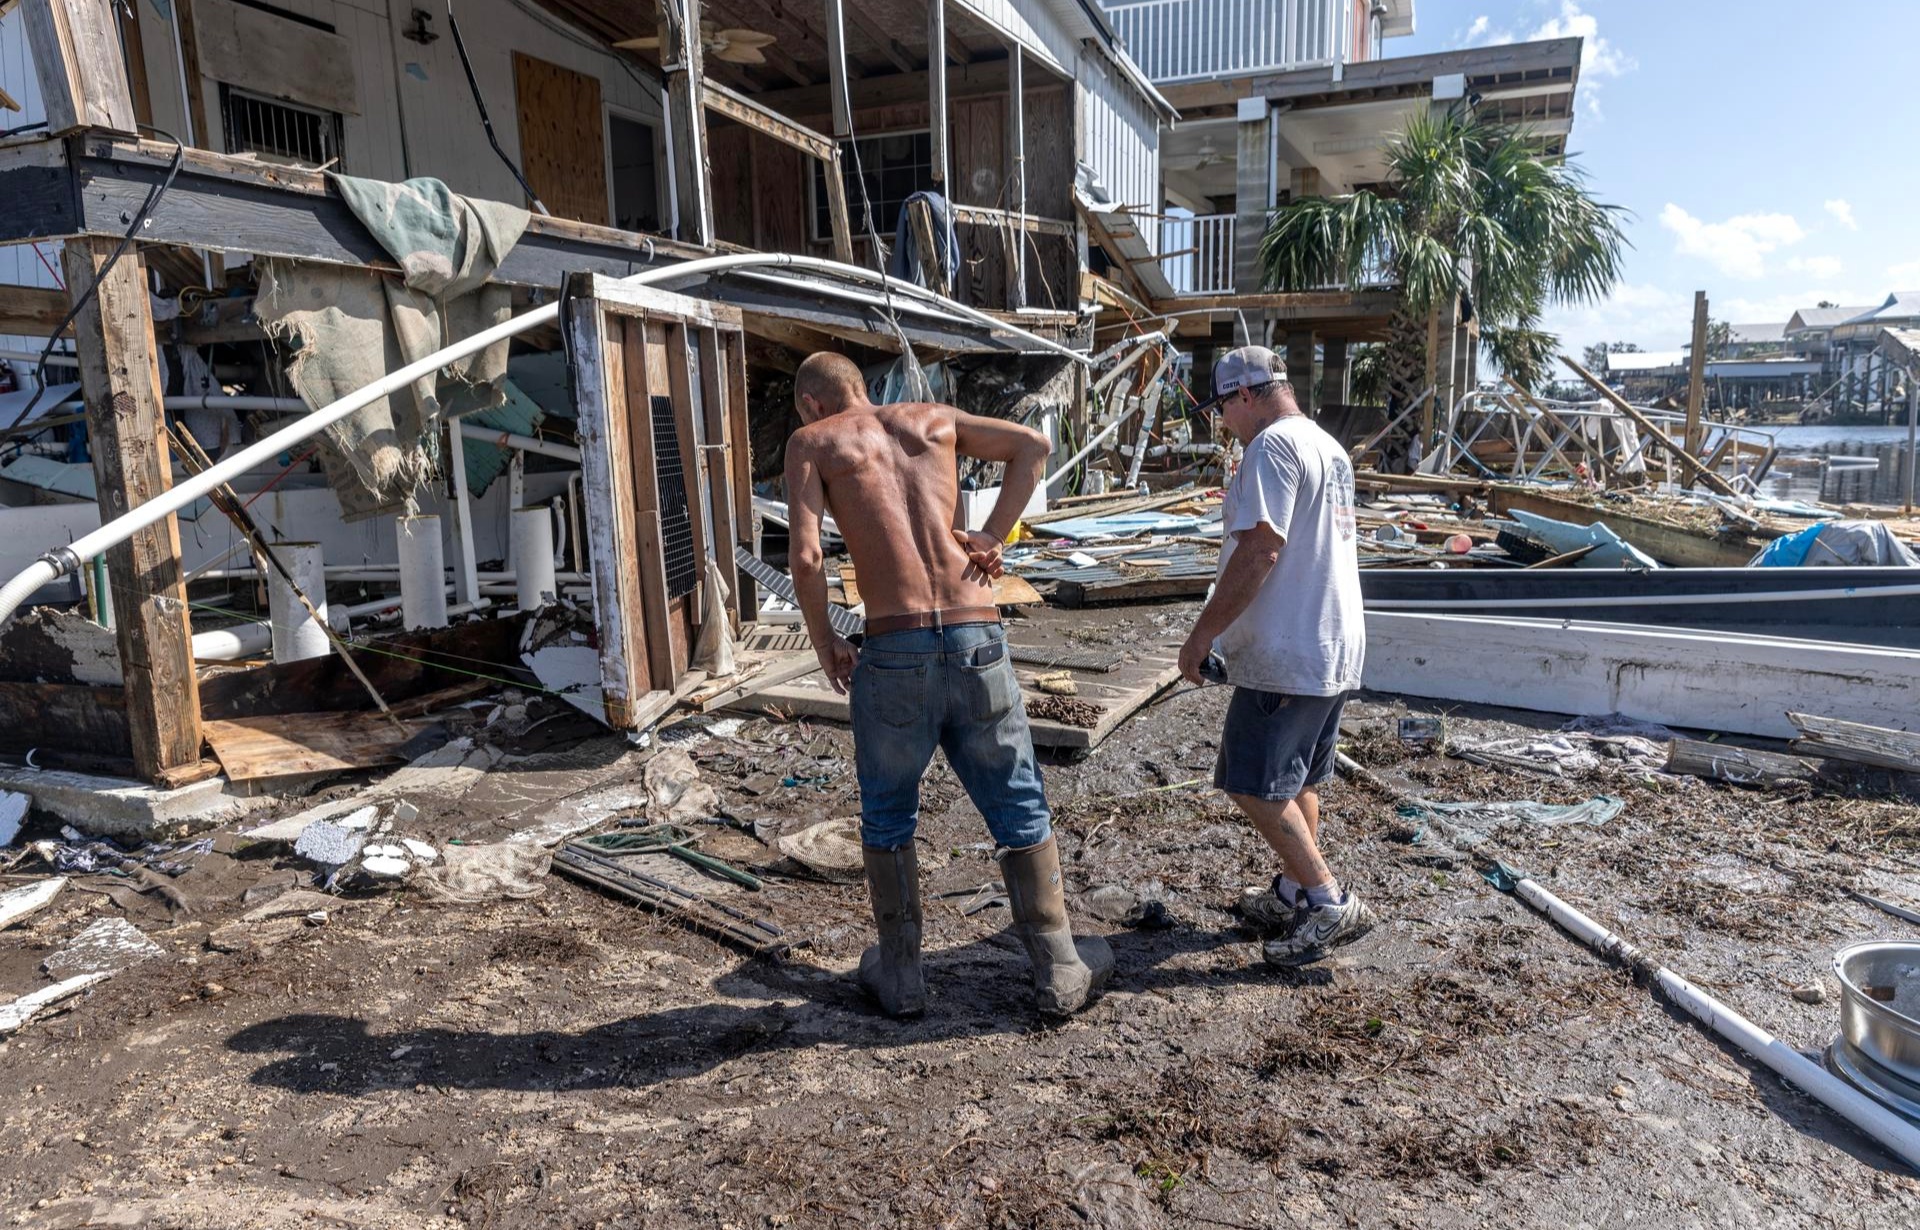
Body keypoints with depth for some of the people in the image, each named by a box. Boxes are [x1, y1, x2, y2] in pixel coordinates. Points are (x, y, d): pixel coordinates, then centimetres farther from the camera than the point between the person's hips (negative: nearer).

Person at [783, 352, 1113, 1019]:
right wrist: (993, 535, 11)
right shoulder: (932, 418, 17)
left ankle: (900, 976, 30)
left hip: (893, 652, -2)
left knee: (887, 818, 19)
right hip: (979, 640, 3)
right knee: (1020, 811, 15)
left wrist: (822, 640, 7)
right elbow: (1033, 444, 19)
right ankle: (1060, 974, 24)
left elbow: (805, 557, -7)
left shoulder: (812, 441, 6)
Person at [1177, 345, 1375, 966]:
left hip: (1285, 654, -10)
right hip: (1336, 646, 10)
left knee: (1254, 784, -2)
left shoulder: (1273, 445, -15)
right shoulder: (1331, 448, 16)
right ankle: (1293, 895, 30)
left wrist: (1202, 635, -18)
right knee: (1297, 781, 19)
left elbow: (1259, 551, -24)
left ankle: (1330, 903, 2)